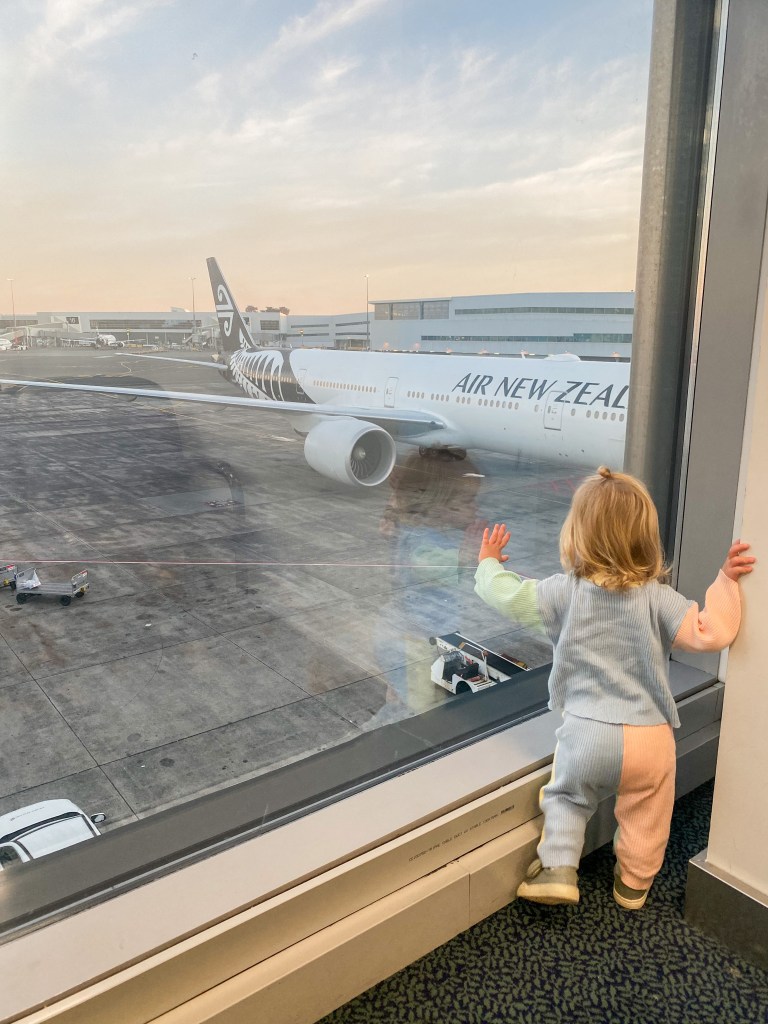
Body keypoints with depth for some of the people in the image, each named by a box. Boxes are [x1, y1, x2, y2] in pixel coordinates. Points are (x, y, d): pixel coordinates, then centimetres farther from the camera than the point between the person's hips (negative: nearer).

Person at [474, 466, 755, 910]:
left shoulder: (563, 591, -8)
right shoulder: (658, 598, -9)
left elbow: (508, 596, -1)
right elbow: (709, 633, -16)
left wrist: (489, 563, 18)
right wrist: (726, 581, -6)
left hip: (586, 733, -1)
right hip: (650, 736, 1)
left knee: (567, 797, 25)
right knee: (645, 819, 24)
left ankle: (557, 868, 18)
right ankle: (633, 884, 40)